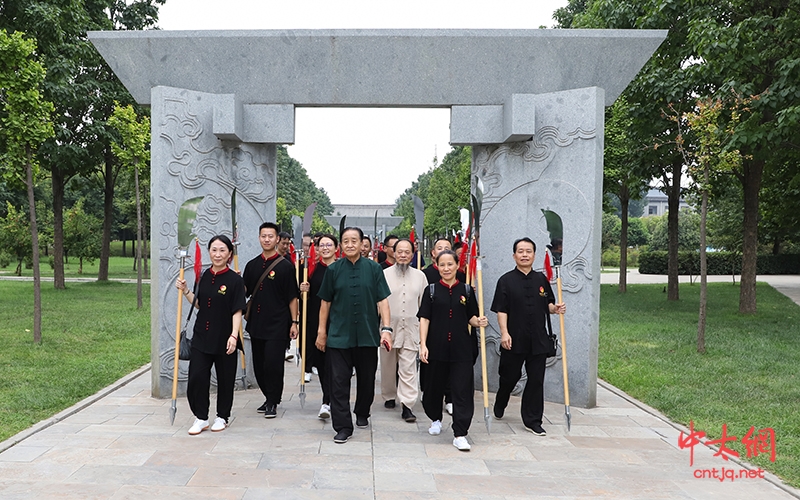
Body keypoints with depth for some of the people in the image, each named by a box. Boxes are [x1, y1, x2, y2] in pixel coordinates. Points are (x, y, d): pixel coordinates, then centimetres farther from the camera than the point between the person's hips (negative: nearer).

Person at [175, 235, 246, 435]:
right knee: (196, 377, 1)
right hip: (201, 336, 4)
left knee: (225, 379, 8)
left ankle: (222, 417, 26)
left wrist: (233, 336, -20)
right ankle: (201, 418, 16)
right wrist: (185, 290, 6)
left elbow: (237, 311, -11)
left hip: (223, 339, -4)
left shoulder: (235, 280, -9)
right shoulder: (205, 276, 7)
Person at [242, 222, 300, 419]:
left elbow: (292, 297, -4)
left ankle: (273, 403, 9)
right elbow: (244, 291, 15)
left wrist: (294, 322, -7)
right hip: (257, 323, 5)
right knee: (259, 365, 11)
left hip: (278, 325, -5)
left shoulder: (285, 266, -4)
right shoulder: (252, 265, 10)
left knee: (273, 364, -6)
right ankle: (269, 398, 28)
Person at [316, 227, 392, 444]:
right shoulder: (333, 269, 3)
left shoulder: (373, 268, 1)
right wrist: (321, 331, 5)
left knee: (366, 379, 14)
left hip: (367, 335, 0)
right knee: (339, 382, -2)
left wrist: (386, 328, -11)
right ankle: (343, 427, 5)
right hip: (339, 335, 0)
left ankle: (362, 414, 38)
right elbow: (325, 302, 7)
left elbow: (382, 301, -1)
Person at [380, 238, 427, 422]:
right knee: (388, 365, 13)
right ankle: (389, 396, 32)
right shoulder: (384, 274, 1)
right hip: (388, 327, 0)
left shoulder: (420, 276, 6)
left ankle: (407, 406, -6)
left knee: (408, 368, -5)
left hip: (411, 328, 0)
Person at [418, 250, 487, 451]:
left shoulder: (466, 290, 5)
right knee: (434, 387, 13)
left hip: (461, 348, 0)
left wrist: (478, 322, -10)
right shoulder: (431, 290, 2)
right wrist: (423, 345, -7)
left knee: (463, 391, -3)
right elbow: (424, 319, 0)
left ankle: (460, 434, 3)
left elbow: (471, 317, 13)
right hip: (437, 346, 0)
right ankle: (435, 419, 39)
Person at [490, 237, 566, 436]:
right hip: (514, 339, -3)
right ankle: (499, 405, 41)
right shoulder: (506, 280, -4)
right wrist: (504, 333, -17)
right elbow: (501, 310, -7)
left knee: (536, 380, 5)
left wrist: (555, 308, -6)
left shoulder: (541, 279, 8)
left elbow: (548, 304, 16)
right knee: (509, 377, 12)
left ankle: (532, 421, 16)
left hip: (538, 339, 3)